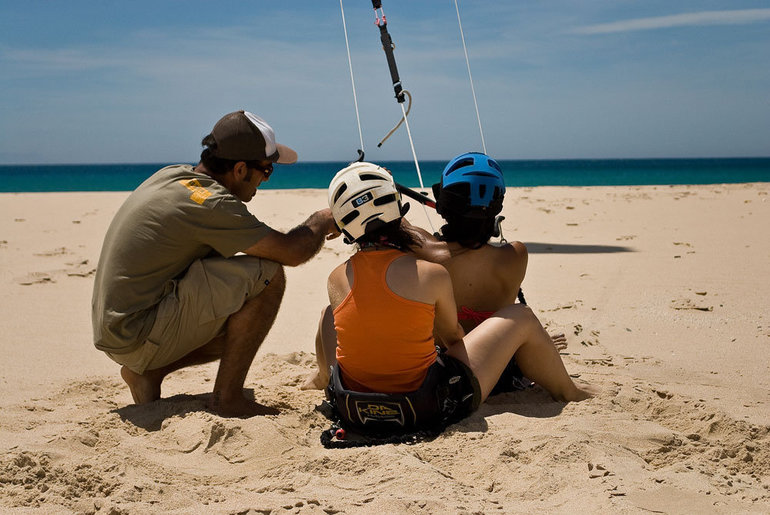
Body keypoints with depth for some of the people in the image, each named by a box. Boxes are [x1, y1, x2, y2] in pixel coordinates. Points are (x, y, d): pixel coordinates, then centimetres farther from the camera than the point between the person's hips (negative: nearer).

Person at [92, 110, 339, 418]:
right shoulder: (210, 204, -21)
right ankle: (227, 398, -10)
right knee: (267, 274, -16)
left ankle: (148, 372, 13)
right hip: (137, 339, -10)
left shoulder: (174, 175, 6)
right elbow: (291, 252, -18)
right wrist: (321, 222, 3)